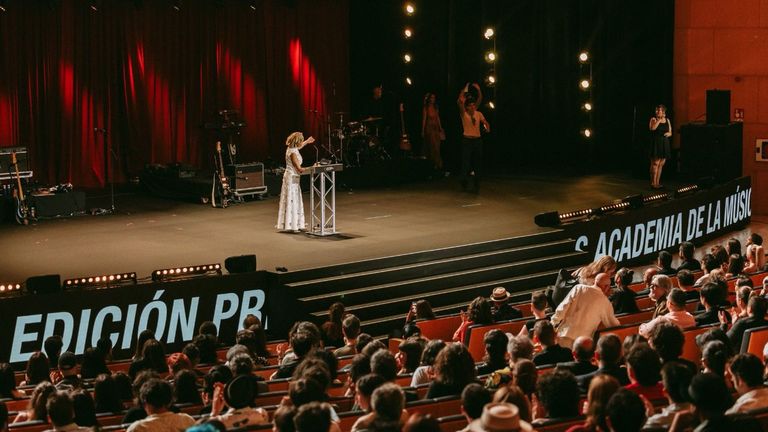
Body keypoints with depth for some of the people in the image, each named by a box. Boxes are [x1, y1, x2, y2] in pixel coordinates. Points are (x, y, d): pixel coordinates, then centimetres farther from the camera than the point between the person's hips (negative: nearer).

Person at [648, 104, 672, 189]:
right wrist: (659, 119, -17)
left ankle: (657, 183, 14)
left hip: (664, 144, 6)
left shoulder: (667, 120, 12)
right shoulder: (654, 119, -2)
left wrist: (668, 133, -7)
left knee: (661, 164, 7)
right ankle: (653, 183, -10)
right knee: (655, 163, -10)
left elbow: (670, 133, 17)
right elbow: (652, 128, -22)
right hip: (655, 144, -5)